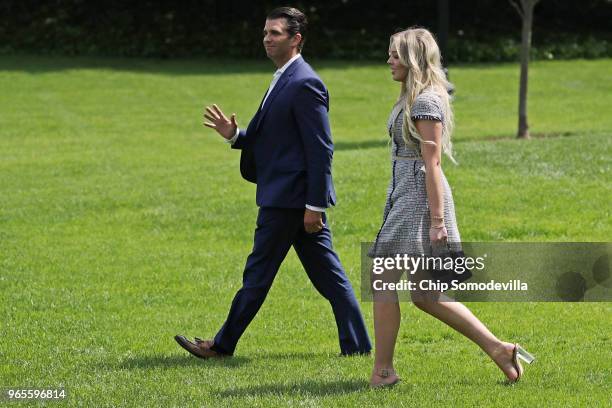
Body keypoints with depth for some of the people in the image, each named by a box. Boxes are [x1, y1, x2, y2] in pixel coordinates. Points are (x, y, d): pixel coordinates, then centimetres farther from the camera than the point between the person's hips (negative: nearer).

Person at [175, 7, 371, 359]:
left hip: (290, 197, -10)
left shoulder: (305, 84, -16)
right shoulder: (285, 80, 16)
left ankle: (223, 345, 8)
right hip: (301, 199, 10)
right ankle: (357, 343, 9)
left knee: (259, 272, 0)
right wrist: (235, 135, 5)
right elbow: (269, 137, 22)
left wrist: (314, 204, -20)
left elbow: (321, 149, -19)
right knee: (327, 275, 9)